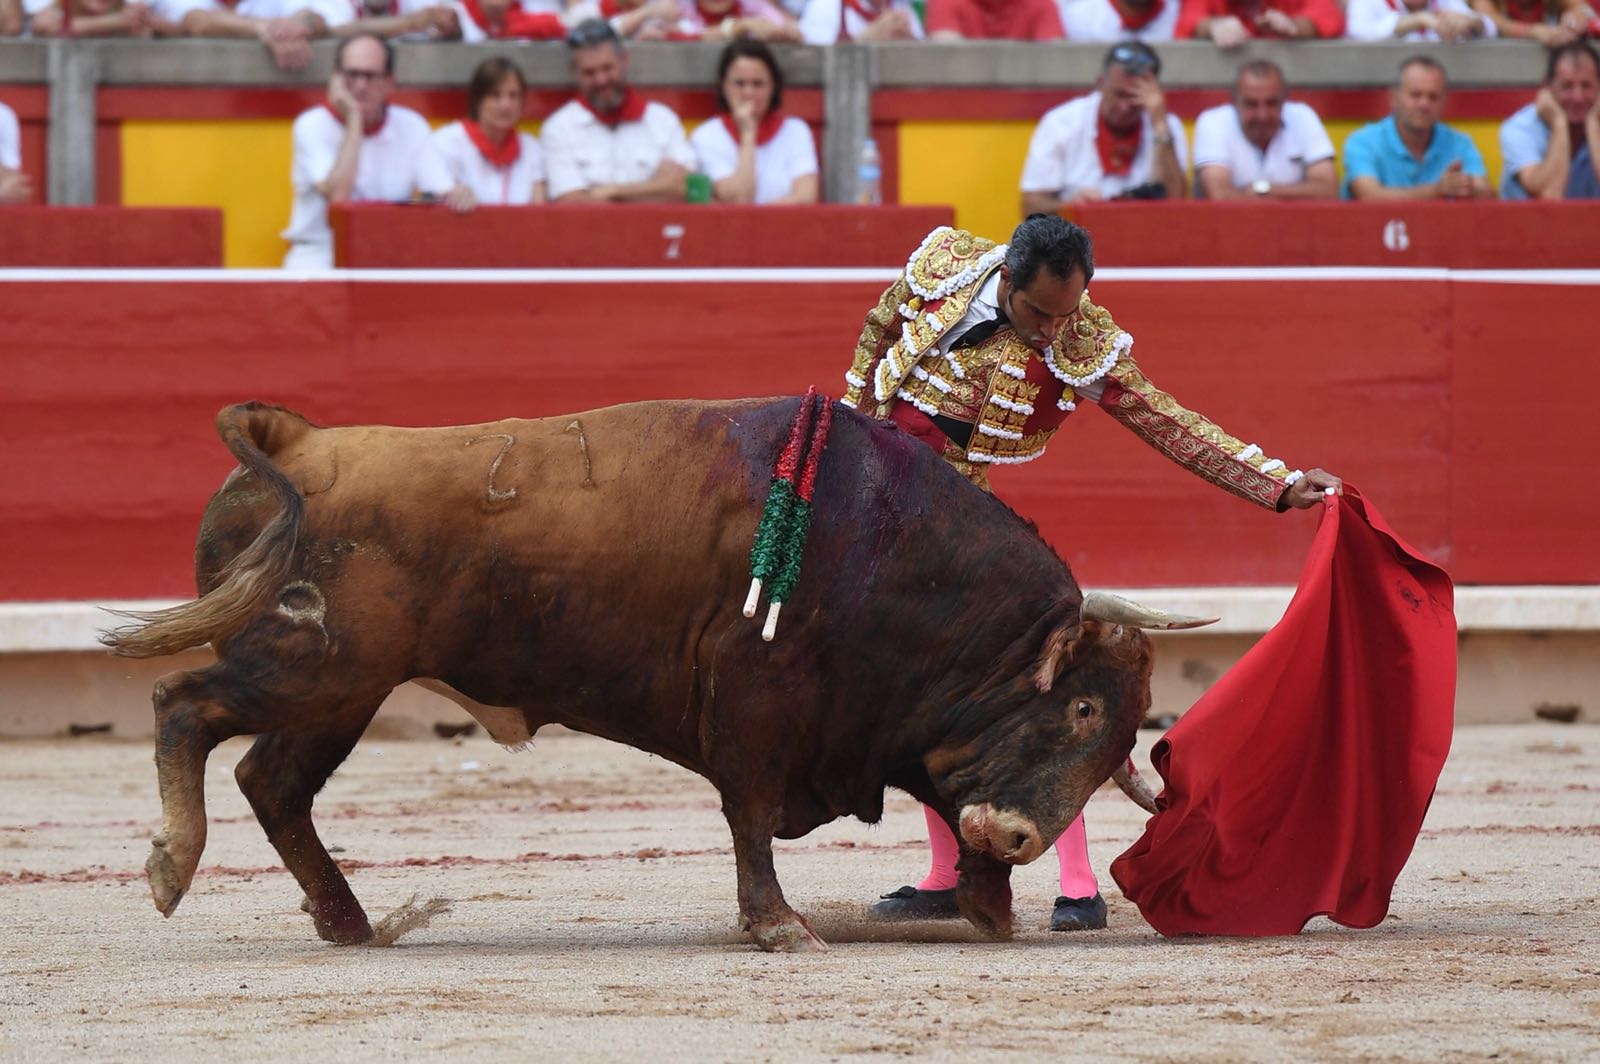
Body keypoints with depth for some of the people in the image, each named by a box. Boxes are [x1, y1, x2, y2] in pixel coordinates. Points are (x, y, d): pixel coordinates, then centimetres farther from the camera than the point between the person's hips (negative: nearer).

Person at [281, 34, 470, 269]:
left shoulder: (411, 126, 4)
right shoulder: (312, 126, -5)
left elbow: (444, 192, 1)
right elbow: (337, 197, -20)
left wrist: (459, 194, -25)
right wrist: (353, 119, -16)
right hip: (319, 253, -3)